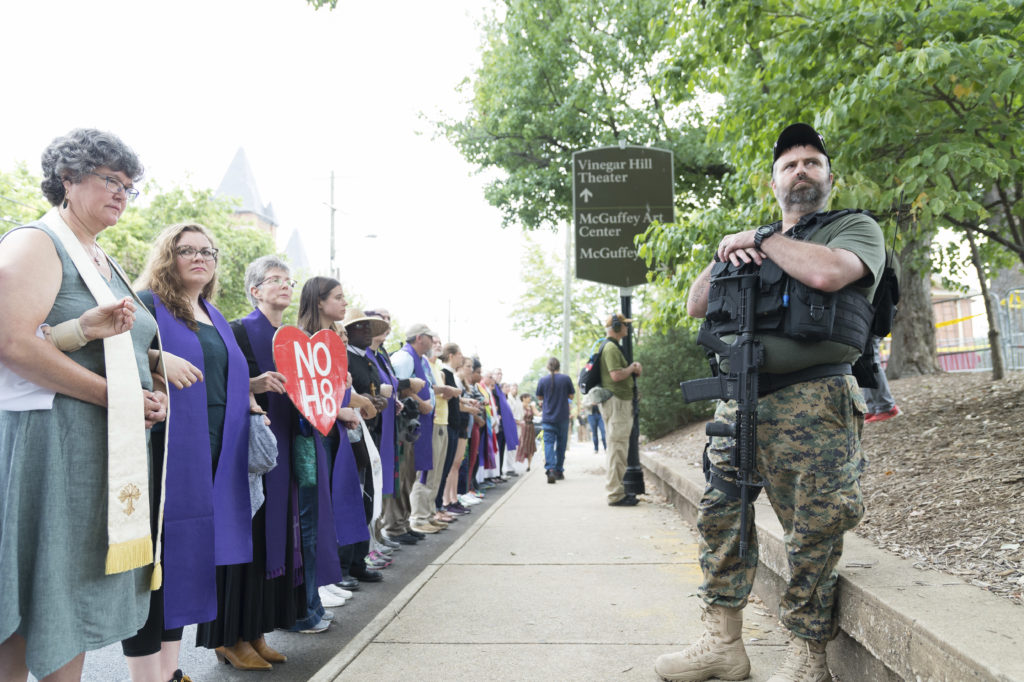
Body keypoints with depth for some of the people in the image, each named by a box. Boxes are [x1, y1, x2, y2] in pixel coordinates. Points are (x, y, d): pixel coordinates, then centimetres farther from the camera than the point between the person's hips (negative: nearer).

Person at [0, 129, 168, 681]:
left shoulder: (103, 262, 20)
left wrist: (150, 396, 5)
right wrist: (116, 397, -18)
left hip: (114, 446, 8)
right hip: (55, 441, -8)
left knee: (80, 598, 13)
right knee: (48, 592, -1)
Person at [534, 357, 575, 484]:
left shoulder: (542, 380, -4)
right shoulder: (566, 379, -4)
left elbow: (540, 397, 8)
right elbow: (571, 396, 4)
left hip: (548, 417, -1)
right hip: (563, 417, 1)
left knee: (548, 443, -3)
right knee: (561, 444, 13)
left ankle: (550, 469, -23)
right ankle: (559, 471, 20)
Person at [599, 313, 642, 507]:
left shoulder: (614, 347, 21)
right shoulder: (611, 348, -13)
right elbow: (616, 375, -24)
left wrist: (633, 369, 8)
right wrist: (632, 368, -7)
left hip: (621, 401, 11)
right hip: (616, 402, -11)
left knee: (619, 447, 15)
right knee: (617, 447, -10)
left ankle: (617, 489, 23)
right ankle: (615, 494, -7)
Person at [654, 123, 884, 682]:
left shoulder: (856, 228, 8)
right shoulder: (749, 242, 24)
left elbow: (827, 272, -17)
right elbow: (695, 306, 20)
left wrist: (759, 240, -3)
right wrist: (725, 256, 3)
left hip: (812, 404, -5)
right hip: (739, 400, 6)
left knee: (814, 534, -4)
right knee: (720, 516, 7)